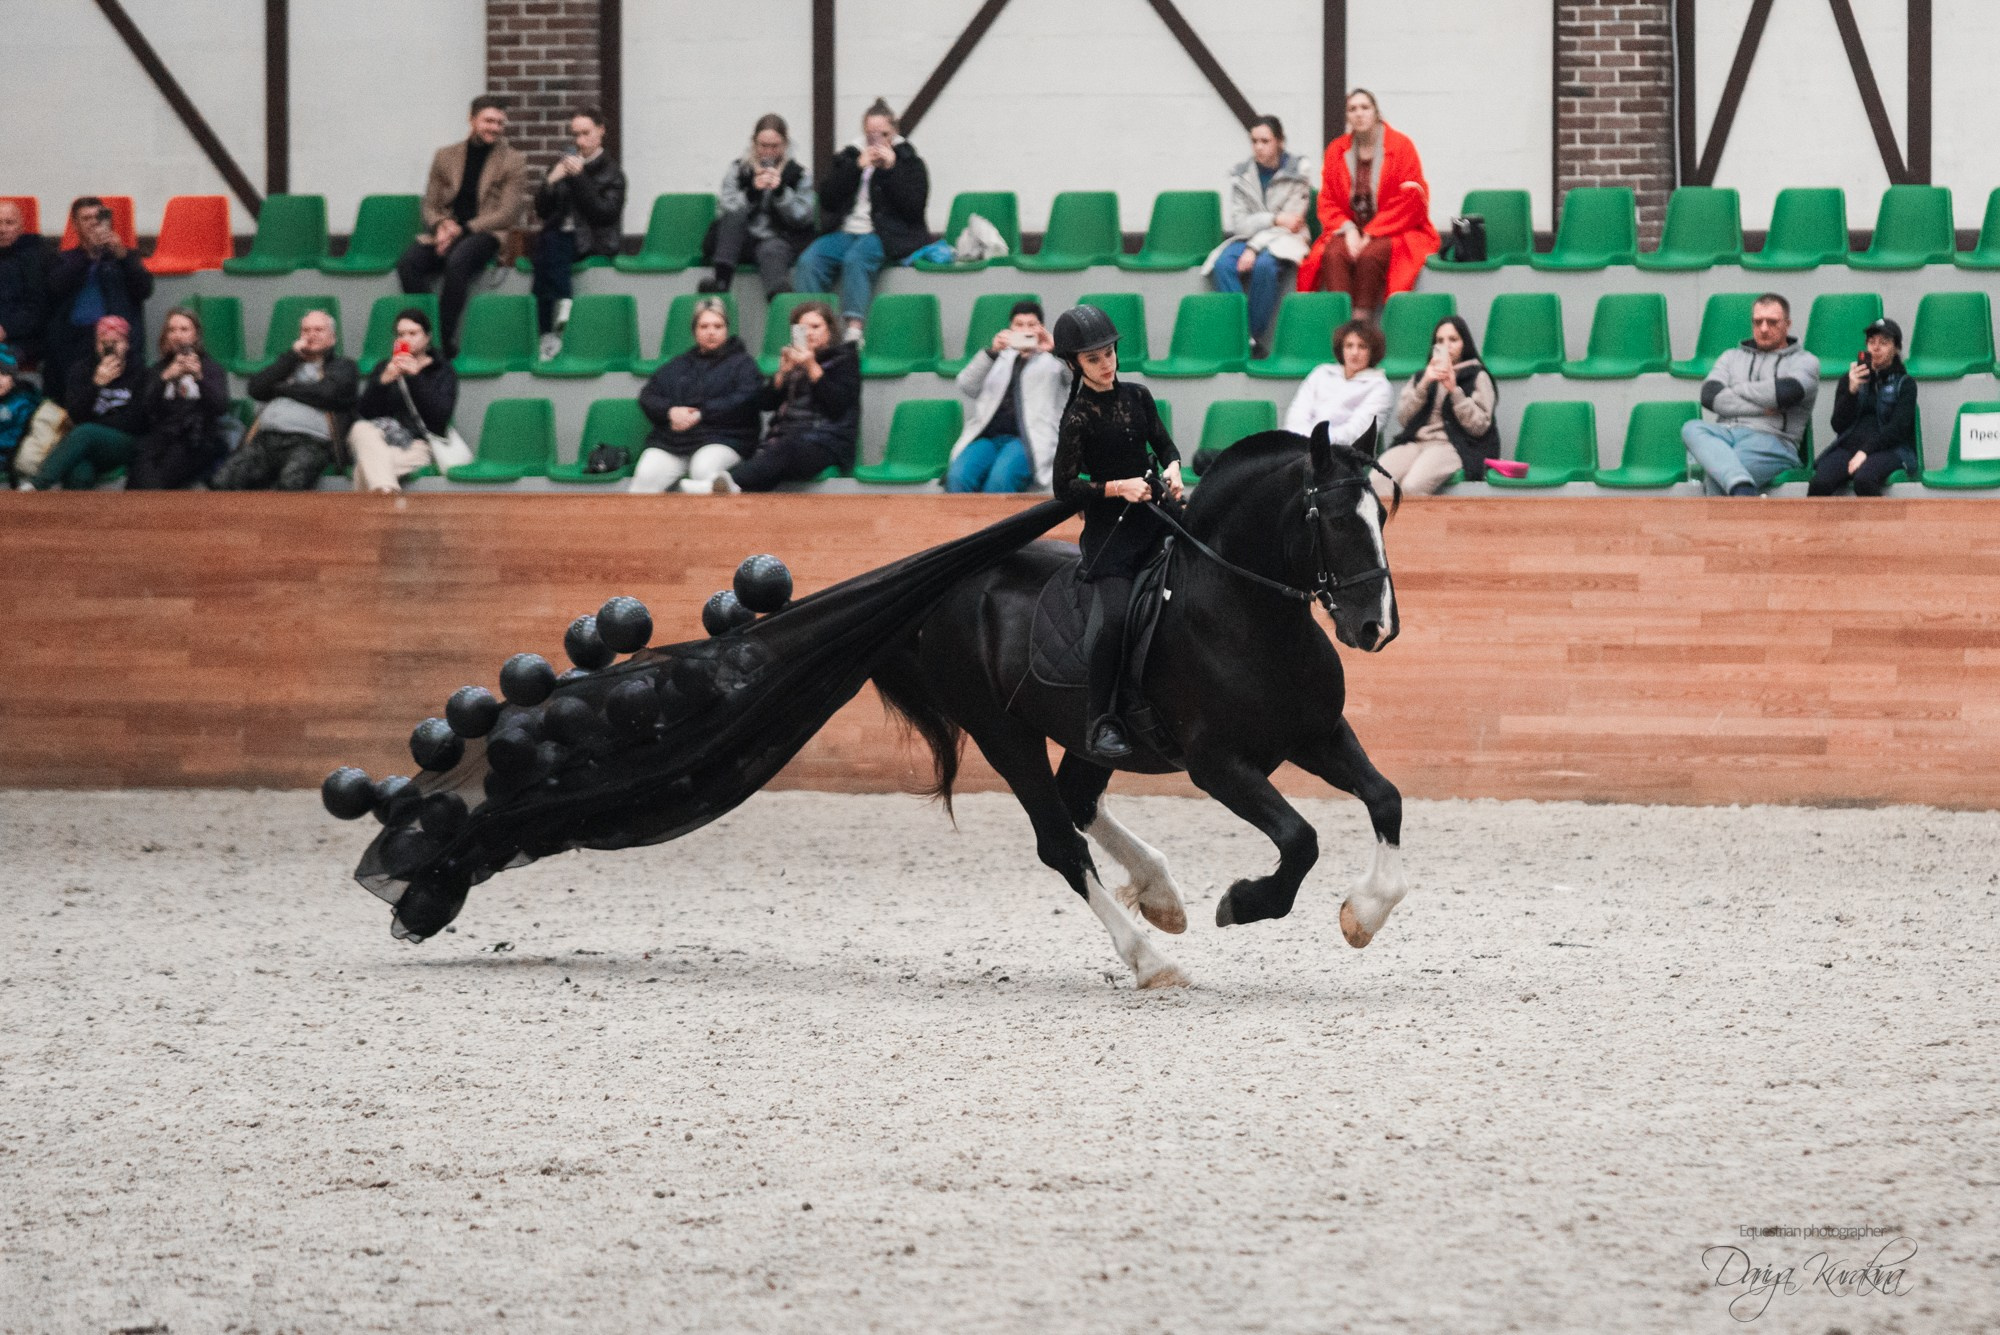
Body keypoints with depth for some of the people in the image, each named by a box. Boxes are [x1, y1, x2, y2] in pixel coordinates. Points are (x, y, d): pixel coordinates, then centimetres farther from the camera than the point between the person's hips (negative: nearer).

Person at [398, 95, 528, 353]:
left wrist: (462, 230, -13)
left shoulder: (512, 161, 7)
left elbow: (507, 213, -3)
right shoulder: (446, 156, 17)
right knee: (408, 264, -28)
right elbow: (429, 206, 16)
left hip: (486, 235, -4)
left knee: (457, 261, -38)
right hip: (448, 233, 4)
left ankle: (444, 339, -32)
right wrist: (441, 225, -9)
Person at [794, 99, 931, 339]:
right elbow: (827, 199, 6)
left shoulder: (910, 163, 10)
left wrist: (890, 169, -7)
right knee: (810, 260, -26)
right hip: (846, 232, 4)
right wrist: (857, 167, -2)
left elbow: (914, 207, -4)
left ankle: (854, 328, -47)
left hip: (887, 235, -4)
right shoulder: (849, 157, 19)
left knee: (856, 258, -37)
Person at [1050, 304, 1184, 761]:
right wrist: (1118, 488, -20)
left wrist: (1172, 470, -3)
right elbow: (1065, 486, -9)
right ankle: (1102, 724, -18)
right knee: (1114, 614, -22)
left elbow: (1164, 444, 19)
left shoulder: (1137, 396, 8)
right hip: (1110, 528, -7)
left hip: (1154, 515, 7)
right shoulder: (1079, 417, -8)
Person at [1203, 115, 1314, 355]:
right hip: (1247, 239, 3)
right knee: (1223, 265, -30)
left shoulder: (1296, 175, -2)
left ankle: (1256, 337, -29)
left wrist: (1255, 248, -19)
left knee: (1264, 265, -37)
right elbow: (1239, 223, -1)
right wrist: (1275, 219, -15)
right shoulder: (1240, 175, 5)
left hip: (1283, 240, -3)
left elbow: (1290, 223, -9)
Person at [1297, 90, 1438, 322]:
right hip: (1351, 228, 3)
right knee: (1333, 254, -30)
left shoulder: (1401, 146, -2)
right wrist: (1348, 229, -11)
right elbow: (1327, 202, 10)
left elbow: (1410, 201, -7)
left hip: (1393, 231, -3)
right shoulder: (1336, 150, 10)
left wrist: (1371, 233, -14)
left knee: (1370, 255, -35)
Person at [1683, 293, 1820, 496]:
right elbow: (1709, 396, 8)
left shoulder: (1805, 362, 15)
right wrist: (1760, 408, -3)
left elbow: (1786, 392, -9)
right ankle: (1744, 490, -55)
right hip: (1726, 432, 4)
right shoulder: (1732, 358, 27)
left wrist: (1738, 389, 5)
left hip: (1771, 439, -4)